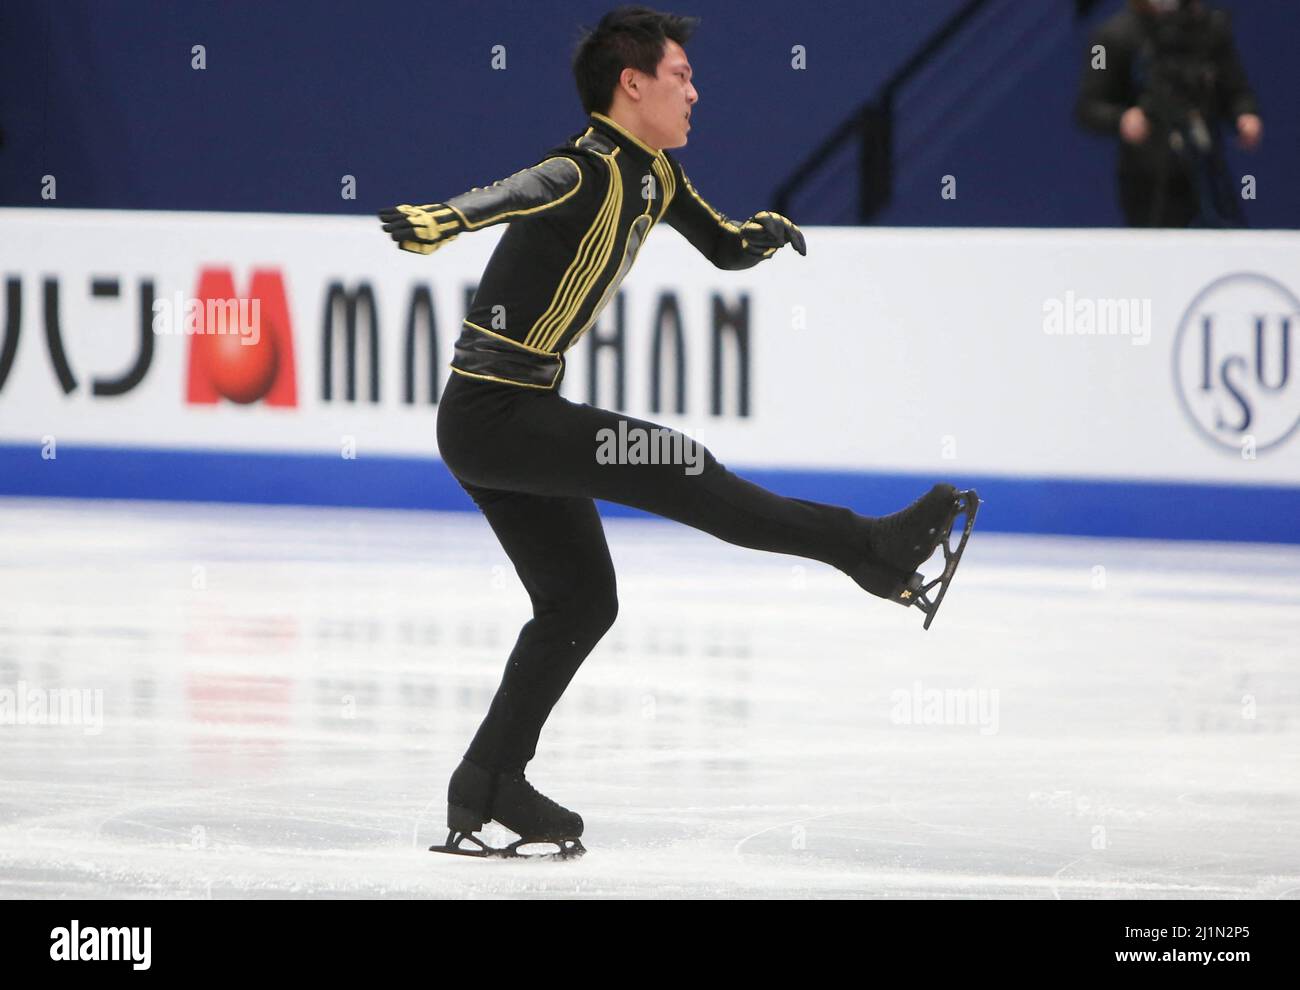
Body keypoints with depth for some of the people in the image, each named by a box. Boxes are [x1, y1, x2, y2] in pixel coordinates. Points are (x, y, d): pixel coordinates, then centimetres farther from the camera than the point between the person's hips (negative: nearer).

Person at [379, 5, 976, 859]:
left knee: (582, 601, 12)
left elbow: (726, 247, 24)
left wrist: (769, 232, 1)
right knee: (677, 472, -13)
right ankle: (871, 549, -6)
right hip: (496, 411, -11)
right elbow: (518, 194, -42)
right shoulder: (586, 172, -20)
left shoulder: (652, 174, 10)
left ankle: (488, 788, 14)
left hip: (517, 415, 11)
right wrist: (445, 220, -63)